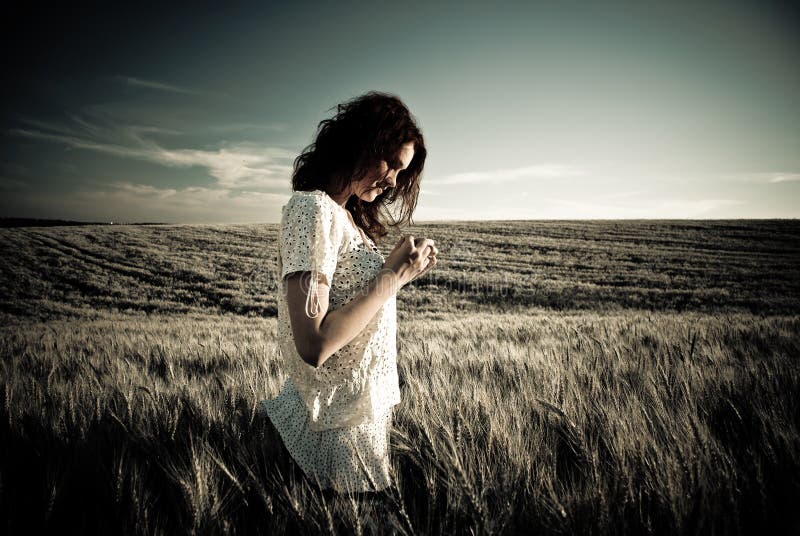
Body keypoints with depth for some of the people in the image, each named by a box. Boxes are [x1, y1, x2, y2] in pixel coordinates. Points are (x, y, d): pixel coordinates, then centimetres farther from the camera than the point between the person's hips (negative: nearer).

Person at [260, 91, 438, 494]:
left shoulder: (347, 214, 10)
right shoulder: (312, 208, -20)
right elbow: (314, 345, -27)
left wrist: (401, 266, -2)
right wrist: (394, 275, -21)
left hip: (364, 397, 9)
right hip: (340, 419, -9)